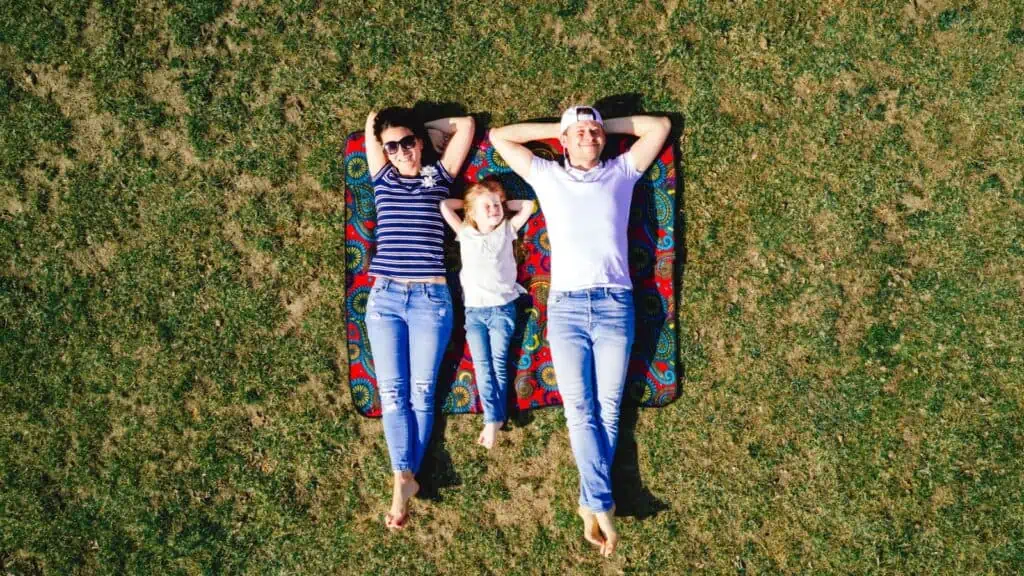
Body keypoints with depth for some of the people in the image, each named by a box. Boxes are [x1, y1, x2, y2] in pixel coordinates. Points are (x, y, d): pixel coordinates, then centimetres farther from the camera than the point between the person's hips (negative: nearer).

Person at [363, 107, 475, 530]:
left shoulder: (438, 175, 9)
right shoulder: (383, 178, 12)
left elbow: (465, 124, 11)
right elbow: (372, 121, 13)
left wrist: (423, 130, 18)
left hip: (430, 298, -2)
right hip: (384, 297, 2)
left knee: (421, 392, -1)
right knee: (392, 392, -3)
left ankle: (404, 477, 4)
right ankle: (405, 478, -1)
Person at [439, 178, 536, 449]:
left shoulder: (507, 230, 8)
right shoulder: (465, 234, 9)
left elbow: (528, 205, 7)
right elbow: (444, 205, 6)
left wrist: (503, 203, 11)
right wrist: (469, 202, 14)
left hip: (502, 308, -1)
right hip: (474, 310, 1)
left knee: (498, 363, -3)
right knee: (482, 365, -4)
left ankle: (494, 419, -2)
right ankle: (493, 418, -4)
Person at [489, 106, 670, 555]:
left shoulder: (621, 172, 16)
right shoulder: (546, 175, 15)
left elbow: (661, 126, 20)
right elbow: (499, 137, 19)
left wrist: (608, 125, 20)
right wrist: (559, 127, 18)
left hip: (614, 304, 0)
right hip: (565, 305, 0)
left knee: (607, 409, 1)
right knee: (579, 410, -4)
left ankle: (591, 504, 8)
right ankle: (602, 505, 0)